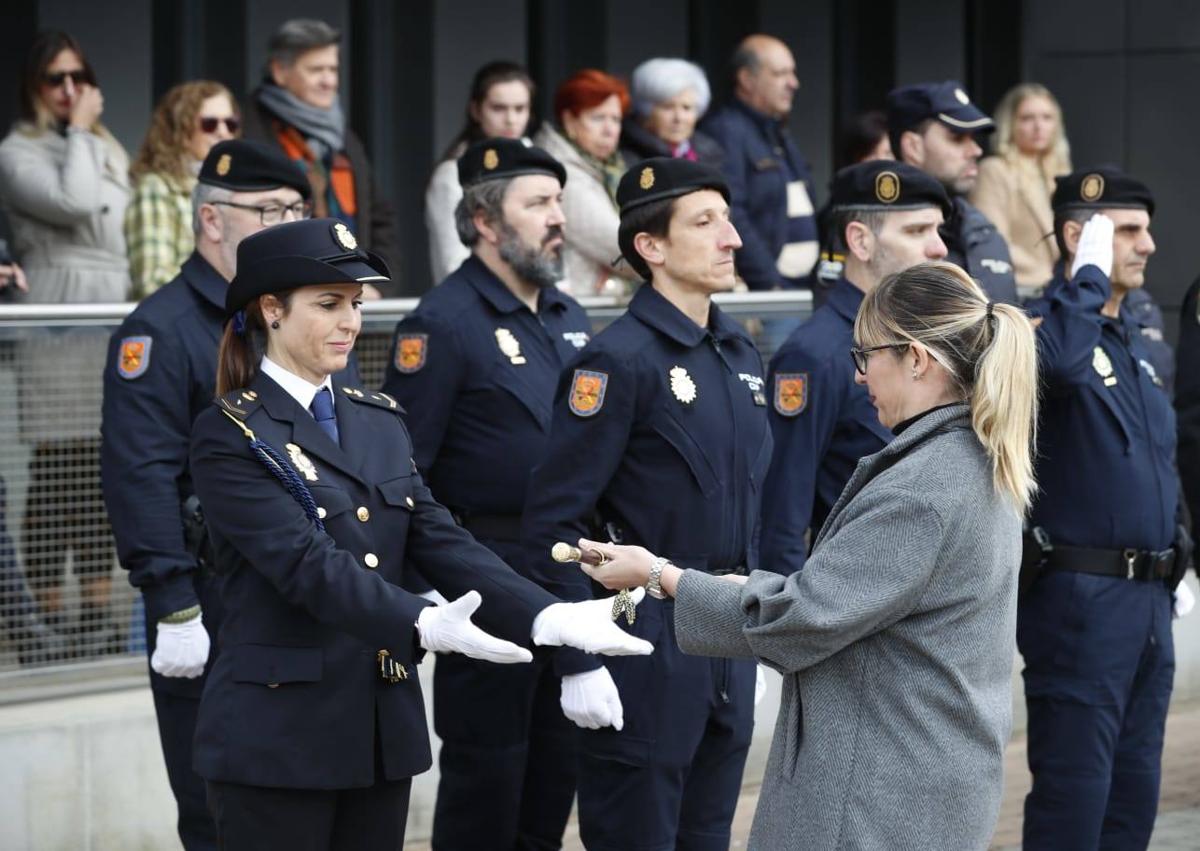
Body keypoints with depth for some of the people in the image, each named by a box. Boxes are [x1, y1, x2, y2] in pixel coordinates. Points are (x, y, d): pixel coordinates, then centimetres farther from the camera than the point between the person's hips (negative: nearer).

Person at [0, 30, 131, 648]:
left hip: (114, 329, 7)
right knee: (57, 477, -8)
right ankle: (51, 616, -4)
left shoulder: (109, 152, 22)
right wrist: (78, 132, -4)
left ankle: (98, 614, 9)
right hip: (57, 334, -7)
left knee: (104, 479, 6)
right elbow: (72, 203, -18)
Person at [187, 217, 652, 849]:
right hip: (277, 739, -6)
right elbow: (306, 560, -20)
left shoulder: (379, 421, 12)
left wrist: (548, 616, -14)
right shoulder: (230, 435, -8)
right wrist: (423, 627, -35)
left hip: (384, 729, 6)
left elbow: (438, 539, 2)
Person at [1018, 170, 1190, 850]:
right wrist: (1091, 272, -22)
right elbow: (1062, 361, -36)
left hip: (1149, 595, 9)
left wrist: (1174, 559, 19)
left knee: (1135, 792, 12)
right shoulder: (1054, 326, -10)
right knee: (1074, 793, -6)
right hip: (1080, 594, -9)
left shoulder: (1136, 344, 17)